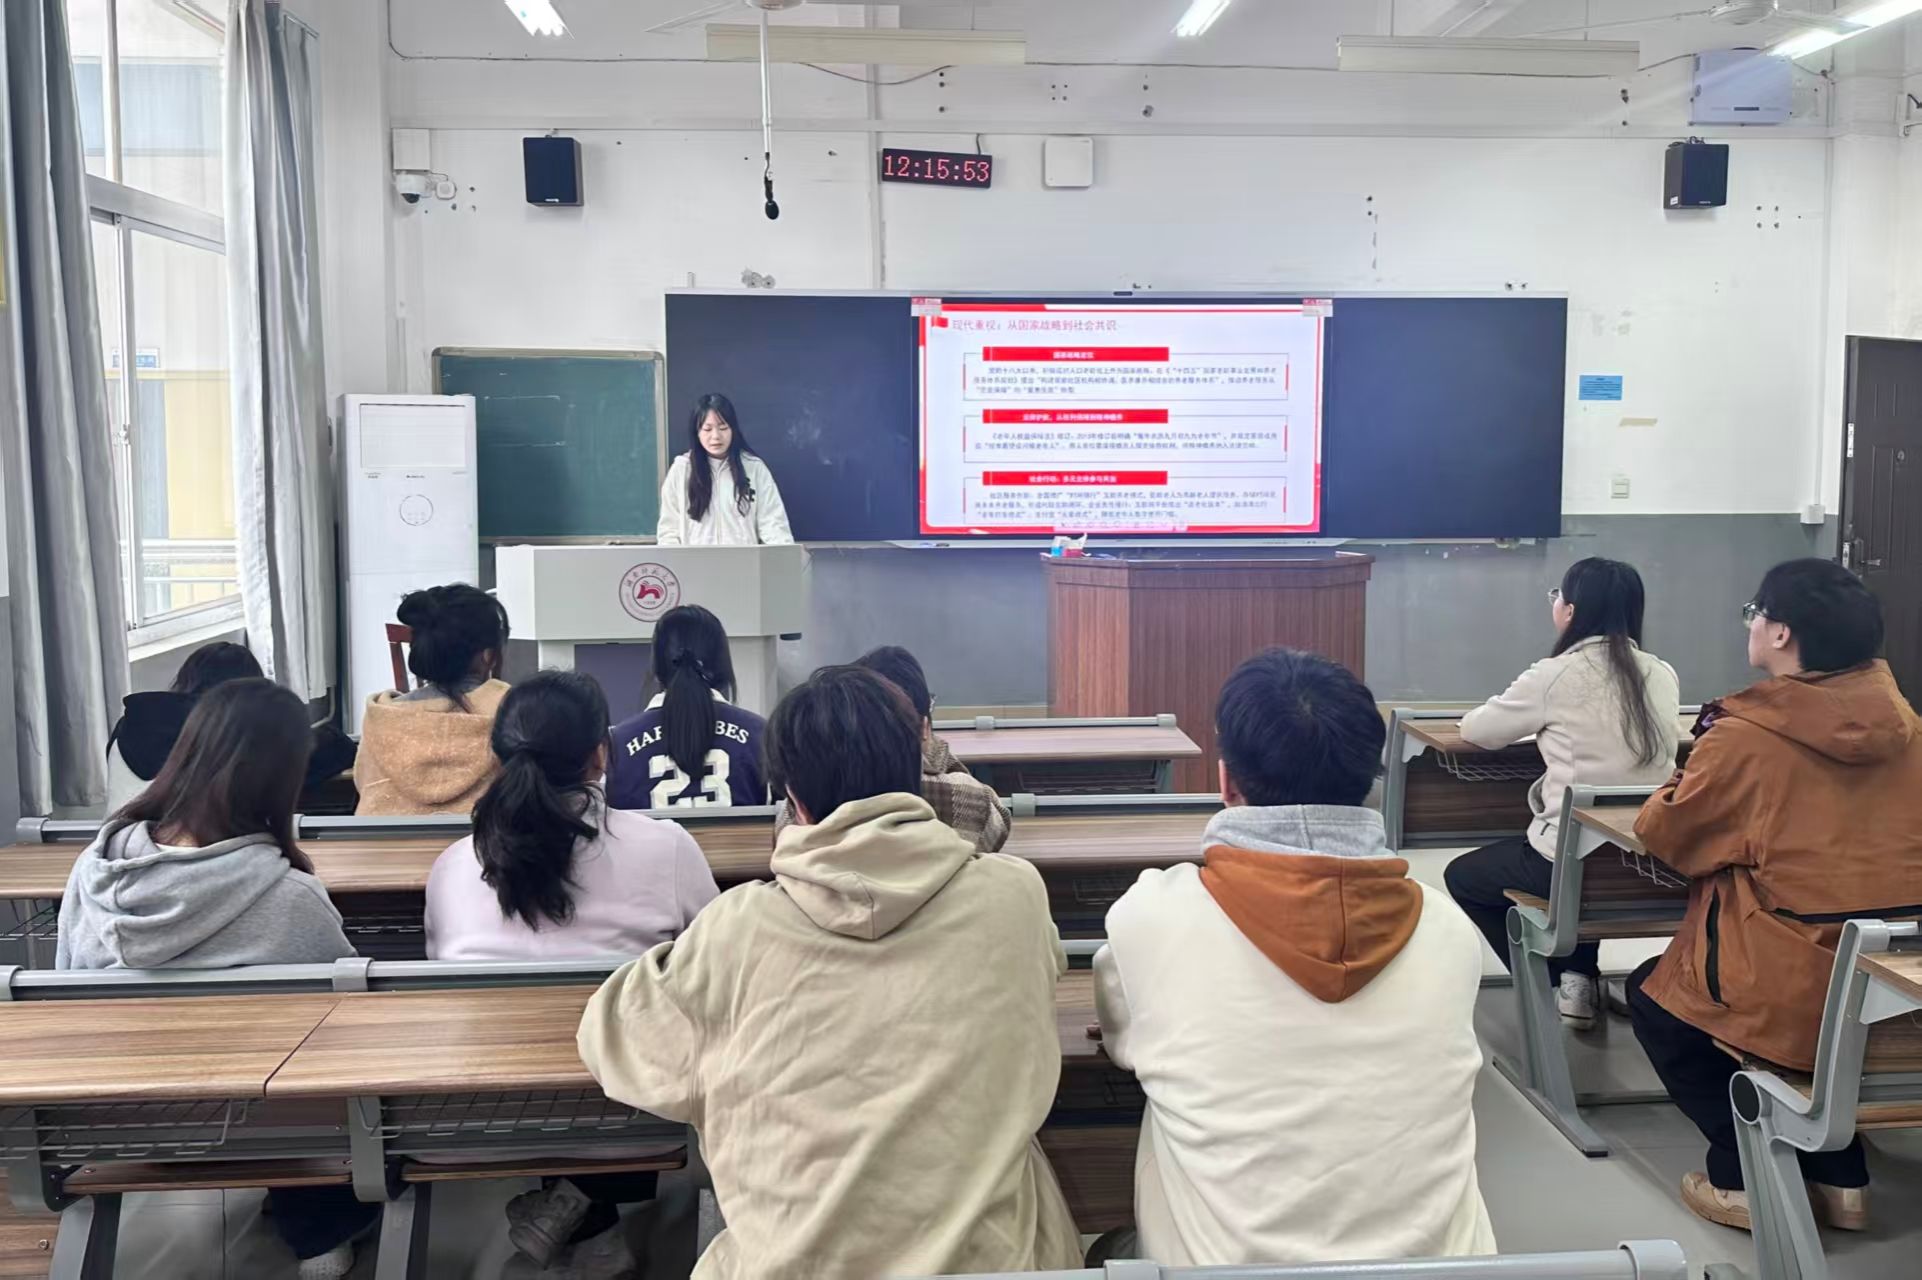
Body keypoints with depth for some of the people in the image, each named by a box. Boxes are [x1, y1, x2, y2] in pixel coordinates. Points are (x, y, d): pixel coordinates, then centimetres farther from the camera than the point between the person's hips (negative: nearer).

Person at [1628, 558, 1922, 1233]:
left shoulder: (1746, 738, -14)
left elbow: (1663, 832, -1)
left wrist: (1695, 780, 17)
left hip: (1804, 993, -6)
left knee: (1653, 995, 21)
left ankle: (1744, 1177, 15)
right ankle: (1840, 1175, 31)